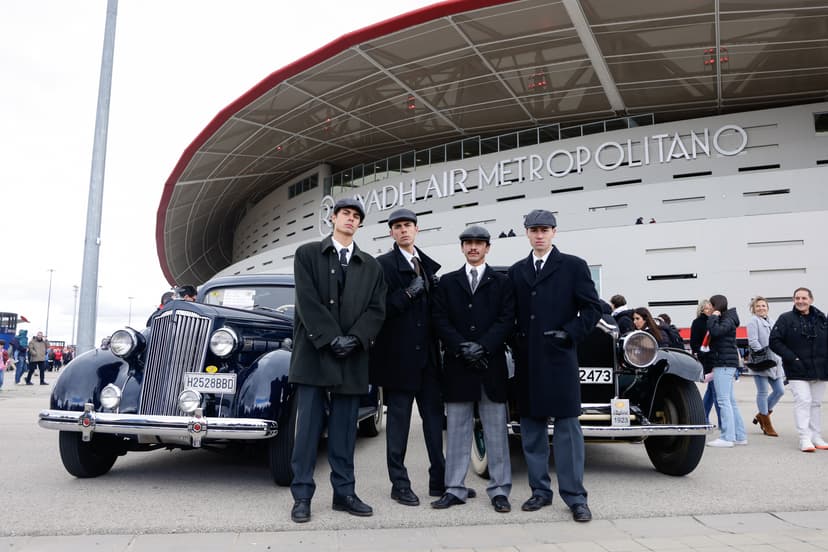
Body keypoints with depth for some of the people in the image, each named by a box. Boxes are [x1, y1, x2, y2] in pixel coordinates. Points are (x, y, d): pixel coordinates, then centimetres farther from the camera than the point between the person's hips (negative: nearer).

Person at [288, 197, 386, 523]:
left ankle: (344, 493, 17)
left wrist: (354, 339, -11)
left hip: (352, 359, 3)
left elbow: (377, 308, 4)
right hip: (314, 353, -2)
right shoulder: (307, 254, 5)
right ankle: (302, 496, 9)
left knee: (344, 430, 8)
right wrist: (331, 339, -14)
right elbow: (308, 301, -7)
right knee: (308, 426, 0)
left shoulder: (371, 266, 14)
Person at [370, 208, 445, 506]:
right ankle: (400, 484, 14)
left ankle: (439, 480, 20)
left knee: (434, 416, 10)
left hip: (428, 354, 6)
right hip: (399, 355, -5)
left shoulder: (428, 264, 14)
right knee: (398, 419, 4)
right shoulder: (383, 264, -4)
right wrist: (408, 293, -19)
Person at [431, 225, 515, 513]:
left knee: (496, 430, 4)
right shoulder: (448, 282, 11)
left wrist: (483, 346, -14)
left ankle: (499, 490, 12)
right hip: (457, 365, 1)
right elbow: (440, 320, 3)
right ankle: (455, 489, 13)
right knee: (456, 429, 6)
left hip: (492, 364, -1)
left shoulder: (501, 282, 8)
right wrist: (461, 347, -11)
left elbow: (507, 319, -2)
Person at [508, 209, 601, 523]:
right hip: (526, 361, 4)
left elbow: (592, 308, 0)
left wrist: (570, 334, -10)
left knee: (567, 427, -1)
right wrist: (515, 344, 3)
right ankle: (540, 491, 21)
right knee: (531, 428, 9)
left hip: (559, 359, -4)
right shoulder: (516, 272, 13)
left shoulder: (573, 266, 2)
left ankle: (575, 497, 8)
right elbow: (512, 314, 14)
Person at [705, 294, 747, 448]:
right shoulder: (724, 320, 19)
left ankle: (727, 437, -10)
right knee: (730, 401, 12)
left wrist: (713, 317, -13)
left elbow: (716, 331, -27)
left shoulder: (728, 320, -10)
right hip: (725, 364, 10)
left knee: (724, 400, -10)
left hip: (724, 364, -10)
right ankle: (739, 436, 16)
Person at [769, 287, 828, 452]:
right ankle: (804, 438, -9)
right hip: (797, 371, -4)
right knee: (803, 401, -11)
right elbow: (774, 341, -7)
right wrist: (791, 358, -14)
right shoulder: (786, 319, -4)